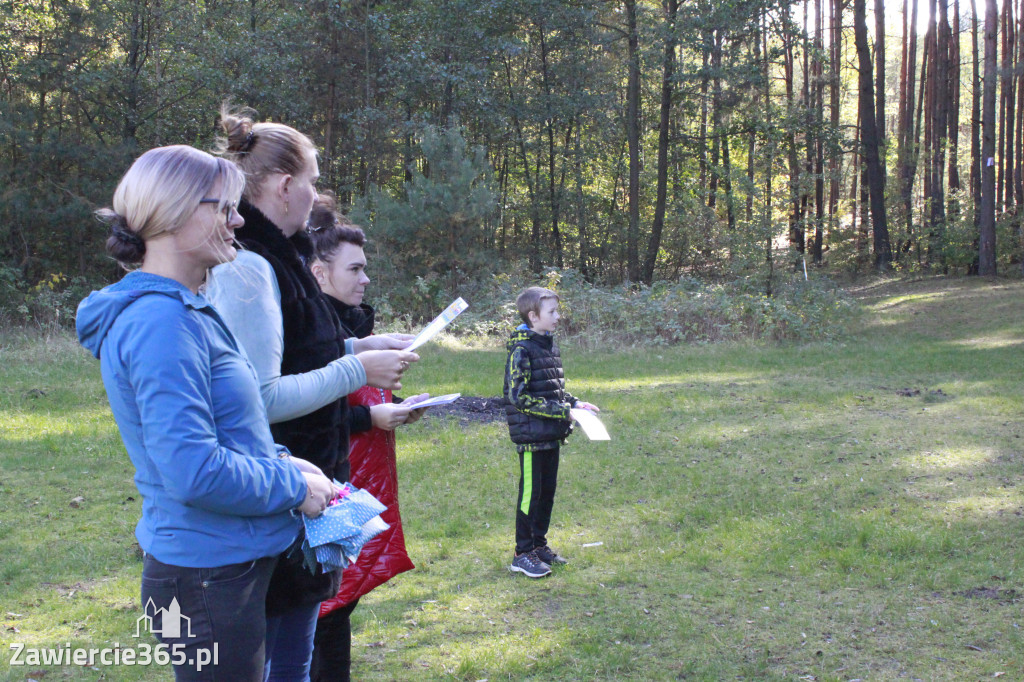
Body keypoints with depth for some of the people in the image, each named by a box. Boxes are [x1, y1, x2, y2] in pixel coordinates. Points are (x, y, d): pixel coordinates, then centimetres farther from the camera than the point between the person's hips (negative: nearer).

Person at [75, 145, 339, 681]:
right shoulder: (160, 323, -21)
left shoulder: (188, 313, 12)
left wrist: (285, 463, 6)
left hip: (227, 568, 10)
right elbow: (195, 471, -27)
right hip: (209, 577, -10)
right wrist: (294, 488, -14)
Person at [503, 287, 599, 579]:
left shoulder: (549, 345, 12)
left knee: (547, 492, 16)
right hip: (531, 436, -8)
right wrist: (560, 411, -20)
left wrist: (575, 403, 6)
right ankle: (523, 554, 10)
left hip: (551, 436, 8)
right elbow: (518, 397, -21)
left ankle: (539, 544, 29)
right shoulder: (522, 351, -16)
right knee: (531, 494, 0)